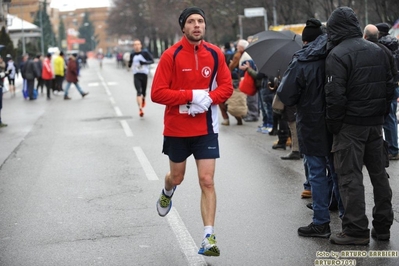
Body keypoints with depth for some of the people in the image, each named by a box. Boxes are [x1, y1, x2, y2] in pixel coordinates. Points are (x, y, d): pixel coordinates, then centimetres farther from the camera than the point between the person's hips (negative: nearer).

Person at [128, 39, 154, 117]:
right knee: (139, 92, -15)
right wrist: (129, 64, -4)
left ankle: (143, 99, 48)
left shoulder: (145, 53, -4)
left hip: (144, 74, -1)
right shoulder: (132, 54, 7)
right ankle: (140, 109, -22)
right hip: (136, 75, 1)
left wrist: (144, 62, -21)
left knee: (143, 92, 11)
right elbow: (130, 65, 19)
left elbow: (152, 61, -6)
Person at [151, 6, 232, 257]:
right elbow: (158, 93, -14)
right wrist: (192, 95, -22)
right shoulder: (171, 55, -11)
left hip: (206, 128, 1)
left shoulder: (215, 54, -2)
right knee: (177, 177, 18)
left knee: (207, 181, -6)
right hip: (177, 128, -1)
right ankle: (167, 193, 55)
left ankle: (209, 236, -2)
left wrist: (208, 99, -16)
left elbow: (226, 87, 3)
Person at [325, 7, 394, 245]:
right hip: (376, 124, 7)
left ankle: (356, 230, 0)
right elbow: (390, 87, 13)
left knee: (350, 176, -1)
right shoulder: (378, 51, 10)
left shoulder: (338, 55, -13)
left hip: (351, 126, -7)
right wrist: (382, 114, 18)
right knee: (379, 173, 14)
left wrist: (334, 125, -8)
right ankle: (383, 227, 21)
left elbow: (335, 96, -19)